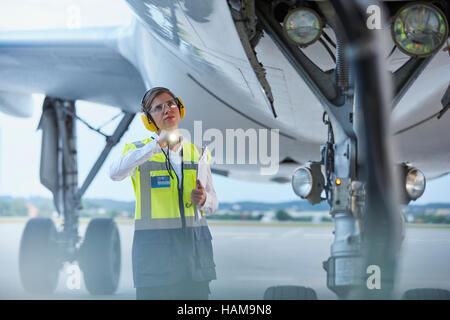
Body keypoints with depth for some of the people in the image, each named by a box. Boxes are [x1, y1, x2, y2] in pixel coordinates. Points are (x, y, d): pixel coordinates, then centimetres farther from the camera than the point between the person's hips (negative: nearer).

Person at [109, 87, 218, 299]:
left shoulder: (198, 153, 13)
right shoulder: (139, 151, 3)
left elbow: (213, 203, 17)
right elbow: (115, 173, -20)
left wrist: (203, 200, -7)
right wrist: (158, 144, -24)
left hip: (194, 241, 3)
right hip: (154, 243, -3)